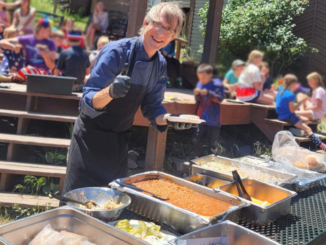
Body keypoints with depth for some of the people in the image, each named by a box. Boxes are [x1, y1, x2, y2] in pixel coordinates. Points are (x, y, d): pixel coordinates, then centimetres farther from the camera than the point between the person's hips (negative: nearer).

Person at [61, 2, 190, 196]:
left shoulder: (161, 65, -3)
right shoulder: (116, 51, -21)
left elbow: (151, 107, 5)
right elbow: (87, 103, -24)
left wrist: (168, 119, -16)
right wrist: (110, 92, -45)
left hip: (120, 142, 6)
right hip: (91, 138, -5)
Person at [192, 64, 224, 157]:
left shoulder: (217, 84, -7)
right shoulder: (200, 84, 5)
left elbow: (220, 99, -13)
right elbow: (198, 100, 12)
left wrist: (208, 93, -23)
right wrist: (197, 94, -10)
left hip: (213, 120, -4)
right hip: (201, 118, 4)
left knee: (212, 143, 3)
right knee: (196, 140, 0)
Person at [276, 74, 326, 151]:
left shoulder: (281, 90, 6)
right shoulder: (290, 95, -20)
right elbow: (292, 110, -17)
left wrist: (292, 90, 19)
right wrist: (301, 102, -10)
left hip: (282, 115, 10)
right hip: (288, 116, -10)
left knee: (306, 120, 19)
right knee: (308, 129, -15)